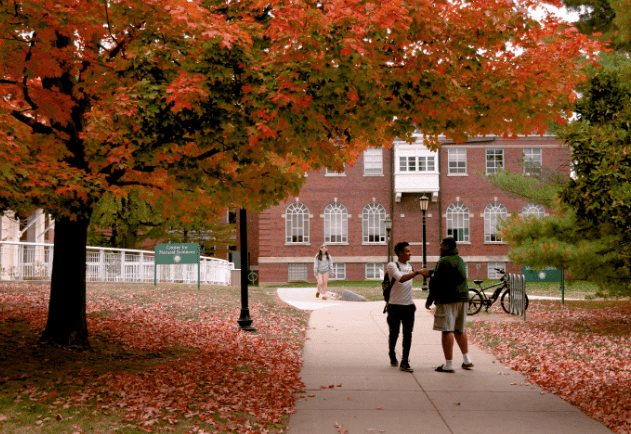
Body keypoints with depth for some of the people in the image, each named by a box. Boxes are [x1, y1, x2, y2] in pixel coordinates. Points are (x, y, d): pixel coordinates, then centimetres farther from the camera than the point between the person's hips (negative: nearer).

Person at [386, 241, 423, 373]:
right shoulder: (392, 266, -7)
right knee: (393, 334, 7)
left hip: (408, 306, 4)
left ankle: (404, 362, -3)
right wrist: (417, 272, -34)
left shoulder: (410, 267, 13)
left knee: (407, 334, -4)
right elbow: (401, 279, -25)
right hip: (394, 306, -4)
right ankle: (392, 354, 33)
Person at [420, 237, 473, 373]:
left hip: (447, 300, -9)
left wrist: (429, 301, -7)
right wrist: (429, 272, 28)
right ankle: (467, 360, 20)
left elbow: (437, 283, -13)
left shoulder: (444, 261, -12)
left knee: (447, 331, -6)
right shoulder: (460, 260, 17)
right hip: (463, 299, 9)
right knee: (460, 330, 18)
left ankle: (448, 364, -6)